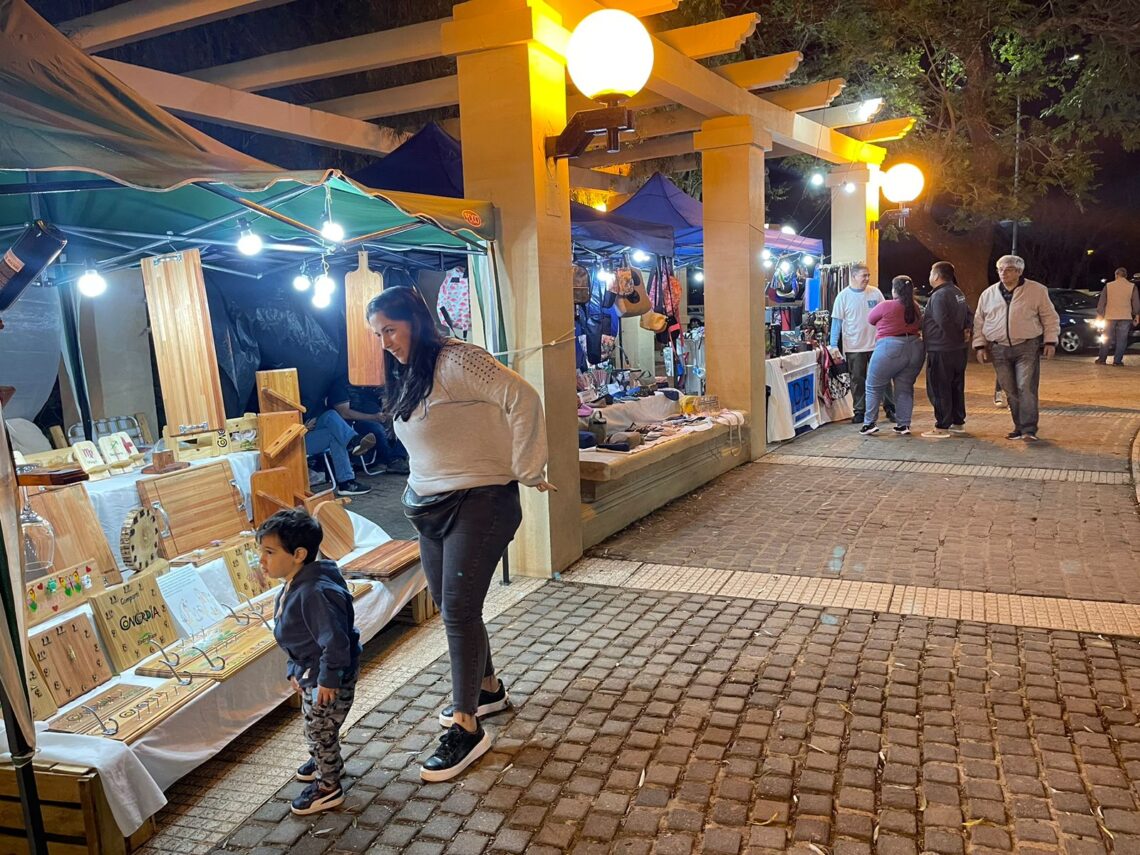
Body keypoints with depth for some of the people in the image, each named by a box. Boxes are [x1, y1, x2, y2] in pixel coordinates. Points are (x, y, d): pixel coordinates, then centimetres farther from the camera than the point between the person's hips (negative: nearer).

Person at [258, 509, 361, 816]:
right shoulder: (291, 587, 0)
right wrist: (295, 671, 16)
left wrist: (328, 679, -25)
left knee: (319, 730, 7)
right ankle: (327, 762, 52)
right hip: (310, 673, 10)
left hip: (330, 678, -10)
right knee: (314, 725, 27)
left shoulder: (315, 592, -34)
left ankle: (328, 787, 28)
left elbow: (335, 639, -34)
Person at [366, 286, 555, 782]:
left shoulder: (454, 361, -17)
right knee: (450, 607, 17)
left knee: (459, 611, -8)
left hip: (478, 503, -9)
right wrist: (419, 490, 15)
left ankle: (467, 727, 6)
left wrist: (527, 471, -20)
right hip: (431, 507, 10)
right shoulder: (406, 378, 13)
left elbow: (522, 398, -25)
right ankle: (488, 688, 37)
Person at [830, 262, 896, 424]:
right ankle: (859, 411, 18)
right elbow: (836, 321, -4)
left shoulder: (875, 293, 3)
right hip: (854, 348, -2)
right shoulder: (843, 296, -4)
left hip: (877, 344, 2)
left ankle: (891, 409, 17)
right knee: (858, 380, 7)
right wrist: (834, 345, -8)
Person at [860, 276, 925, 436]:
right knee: (905, 388, 12)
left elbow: (870, 320, 7)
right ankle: (903, 425, 12)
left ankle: (869, 423, 4)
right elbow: (920, 326, 19)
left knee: (874, 387, 6)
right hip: (915, 348, 5)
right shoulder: (915, 308, 8)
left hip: (890, 348, -5)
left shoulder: (886, 306, -8)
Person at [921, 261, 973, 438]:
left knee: (938, 389, -3)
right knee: (956, 387, 17)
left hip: (941, 350, -10)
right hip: (960, 349, 10)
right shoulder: (958, 292, 12)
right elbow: (968, 315, 19)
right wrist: (966, 331, 5)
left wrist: (958, 336, -10)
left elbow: (943, 322, -22)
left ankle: (942, 427, 0)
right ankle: (958, 422, 26)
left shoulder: (939, 296, -17)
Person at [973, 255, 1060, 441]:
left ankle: (1029, 429, -9)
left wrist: (1050, 341, -3)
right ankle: (1019, 426, 17)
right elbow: (979, 322, 14)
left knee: (1026, 388, -11)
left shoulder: (1037, 290, 2)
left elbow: (1050, 318, 5)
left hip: (1027, 348, -3)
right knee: (1010, 391, 7)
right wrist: (979, 345, 6)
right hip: (999, 350, 3)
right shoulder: (988, 294, 10)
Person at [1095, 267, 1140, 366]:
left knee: (1106, 339, 10)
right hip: (1125, 317, -1)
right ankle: (1117, 360, -2)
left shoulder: (1108, 286, 2)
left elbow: (1101, 302, 3)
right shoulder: (1132, 286, 0)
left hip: (1110, 317, 1)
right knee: (1121, 340, 2)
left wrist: (1099, 315, 9)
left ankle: (1102, 359, 11)